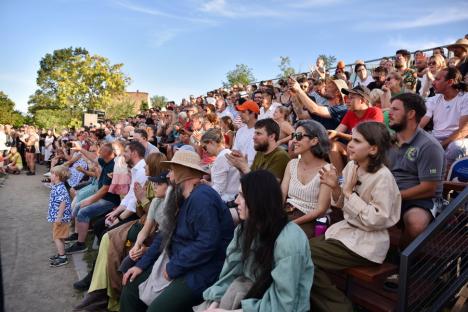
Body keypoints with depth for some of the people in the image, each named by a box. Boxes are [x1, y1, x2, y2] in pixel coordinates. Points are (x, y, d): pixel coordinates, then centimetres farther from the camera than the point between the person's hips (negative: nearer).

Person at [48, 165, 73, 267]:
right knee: (59, 237, 19)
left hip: (60, 217, -10)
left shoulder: (60, 188, -23)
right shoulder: (56, 187, 9)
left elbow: (63, 203, -28)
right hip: (56, 217, 10)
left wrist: (59, 217, -26)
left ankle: (63, 258, 6)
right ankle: (60, 254, 32)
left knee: (57, 237, -2)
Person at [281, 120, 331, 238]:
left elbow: (321, 209, -10)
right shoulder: (292, 164, 10)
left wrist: (292, 223, -17)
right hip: (286, 215, 5)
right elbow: (281, 196, 5)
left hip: (309, 222, -5)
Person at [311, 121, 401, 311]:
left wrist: (349, 192, -19)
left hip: (367, 242, -7)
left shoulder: (382, 177, -21)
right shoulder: (351, 166, 1)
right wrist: (335, 188, -9)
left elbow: (376, 220, -22)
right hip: (347, 228, 8)